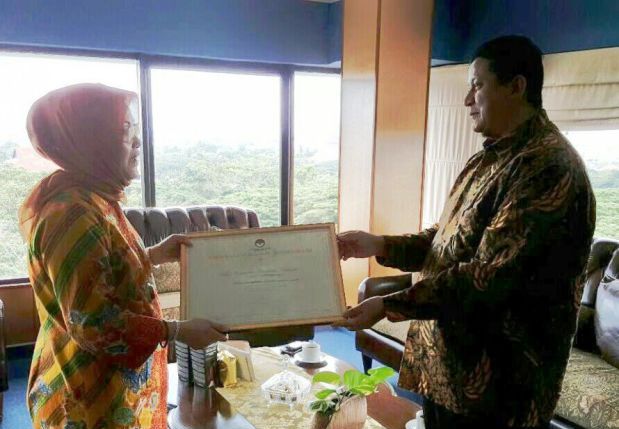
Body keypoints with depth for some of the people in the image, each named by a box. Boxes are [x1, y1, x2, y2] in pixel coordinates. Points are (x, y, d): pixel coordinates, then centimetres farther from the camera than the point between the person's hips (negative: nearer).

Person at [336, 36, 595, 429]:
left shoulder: (548, 166, -20)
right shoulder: (488, 160, 11)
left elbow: (488, 278, -27)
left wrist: (389, 305, -24)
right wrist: (380, 245, 2)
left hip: (496, 379, -8)